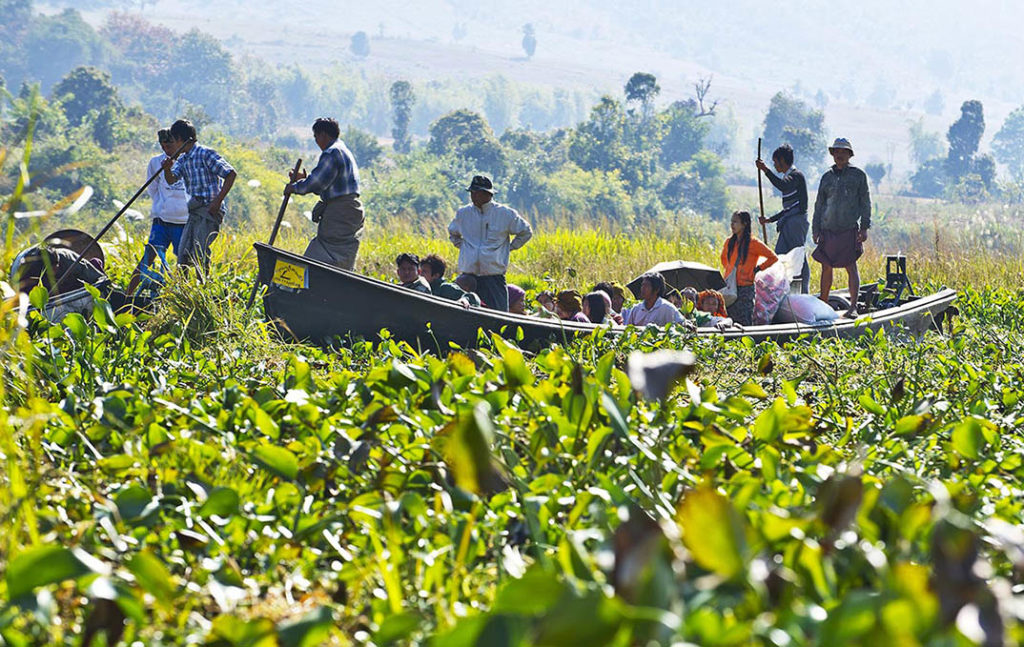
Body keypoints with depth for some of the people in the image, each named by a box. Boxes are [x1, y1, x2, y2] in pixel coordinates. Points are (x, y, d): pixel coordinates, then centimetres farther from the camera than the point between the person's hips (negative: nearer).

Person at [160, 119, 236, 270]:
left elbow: (231, 174, -13)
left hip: (209, 211, -8)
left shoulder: (206, 154, -10)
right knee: (183, 255, 6)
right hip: (194, 212, 8)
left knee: (199, 255, -14)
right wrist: (167, 169, -22)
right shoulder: (182, 160, 14)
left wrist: (218, 201, -17)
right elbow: (171, 180, 1)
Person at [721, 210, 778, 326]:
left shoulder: (753, 243, -8)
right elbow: (724, 257, 31)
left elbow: (773, 258, -5)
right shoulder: (729, 242, 10)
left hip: (745, 288, -6)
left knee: (744, 323, -7)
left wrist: (757, 269, -6)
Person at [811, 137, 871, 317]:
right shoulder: (827, 177, 13)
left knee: (851, 267, -8)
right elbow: (819, 205, 15)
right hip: (828, 230, 4)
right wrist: (816, 230, 9)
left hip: (849, 230, -4)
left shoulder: (858, 175, 5)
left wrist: (864, 227, -4)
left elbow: (865, 202, 4)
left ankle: (853, 306, -8)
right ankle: (823, 304, 18)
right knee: (826, 267, 8)